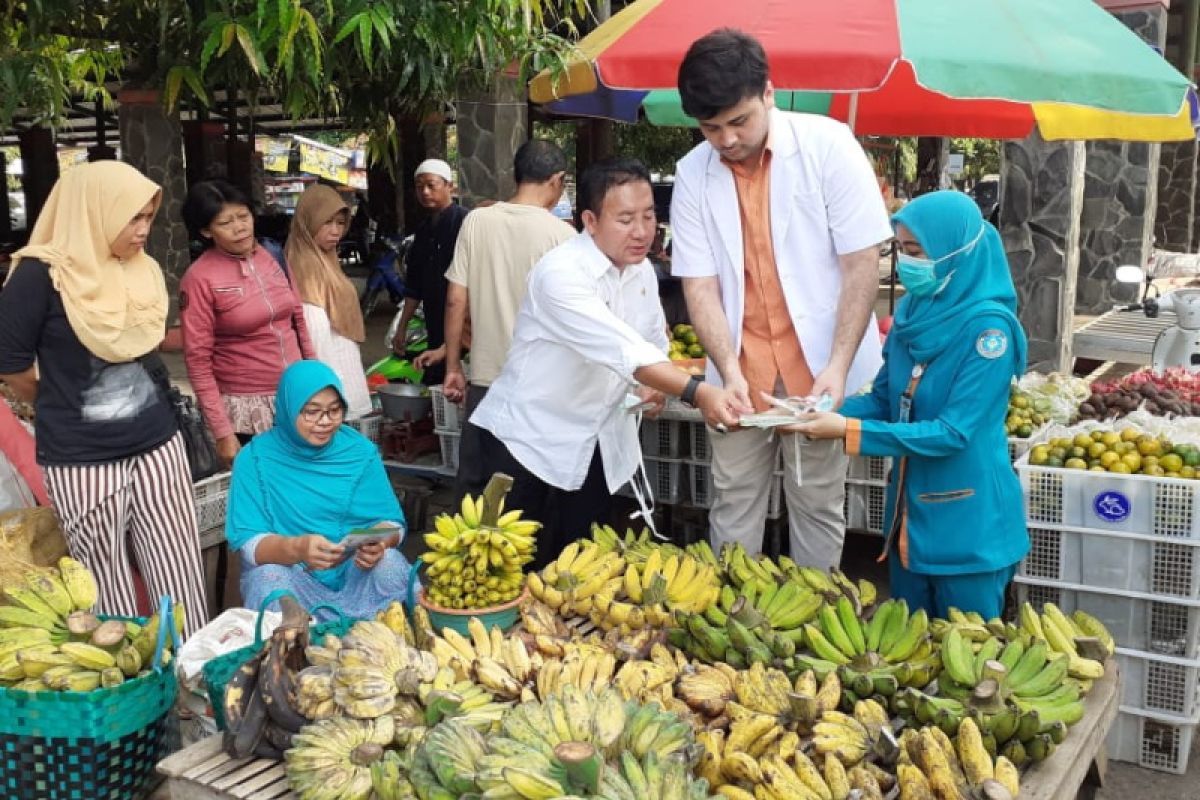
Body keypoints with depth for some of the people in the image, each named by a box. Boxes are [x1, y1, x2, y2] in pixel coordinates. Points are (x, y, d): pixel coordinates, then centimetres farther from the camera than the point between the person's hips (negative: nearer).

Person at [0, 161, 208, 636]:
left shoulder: (143, 270, 5)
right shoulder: (41, 275, -14)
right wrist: (63, 409, 10)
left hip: (158, 443, 5)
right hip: (84, 458, -5)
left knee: (180, 573, 7)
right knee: (109, 583, 8)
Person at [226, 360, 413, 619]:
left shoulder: (361, 451, 1)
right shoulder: (256, 458, -5)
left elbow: (390, 521, 0)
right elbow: (248, 542, -12)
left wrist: (379, 542, -25)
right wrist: (296, 548, -34)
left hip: (356, 570, 2)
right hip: (289, 572, -1)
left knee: (389, 563, -28)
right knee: (269, 578, -32)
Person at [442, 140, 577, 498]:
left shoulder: (477, 221, 0)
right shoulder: (562, 234, -7)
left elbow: (455, 301, 2)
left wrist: (453, 367, 10)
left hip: (485, 378, 3)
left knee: (472, 487, 13)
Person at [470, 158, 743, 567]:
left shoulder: (642, 271, 1)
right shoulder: (560, 273, -25)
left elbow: (653, 344, 16)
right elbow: (621, 349, -36)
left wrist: (652, 387, -6)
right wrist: (696, 392, -45)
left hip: (599, 443, 7)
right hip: (529, 437, -6)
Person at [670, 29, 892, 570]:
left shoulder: (828, 145, -11)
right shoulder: (693, 175, -3)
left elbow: (861, 265, -11)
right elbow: (700, 286, -4)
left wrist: (838, 366, -20)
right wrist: (728, 371, -19)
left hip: (821, 363, -2)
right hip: (740, 368, 2)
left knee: (817, 501, 7)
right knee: (733, 500, 10)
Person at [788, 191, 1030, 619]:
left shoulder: (988, 327, -21)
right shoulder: (913, 311, 1)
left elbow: (952, 433, -24)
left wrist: (848, 431, -27)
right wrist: (824, 410, -11)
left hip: (967, 523, -7)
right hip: (909, 510, 7)